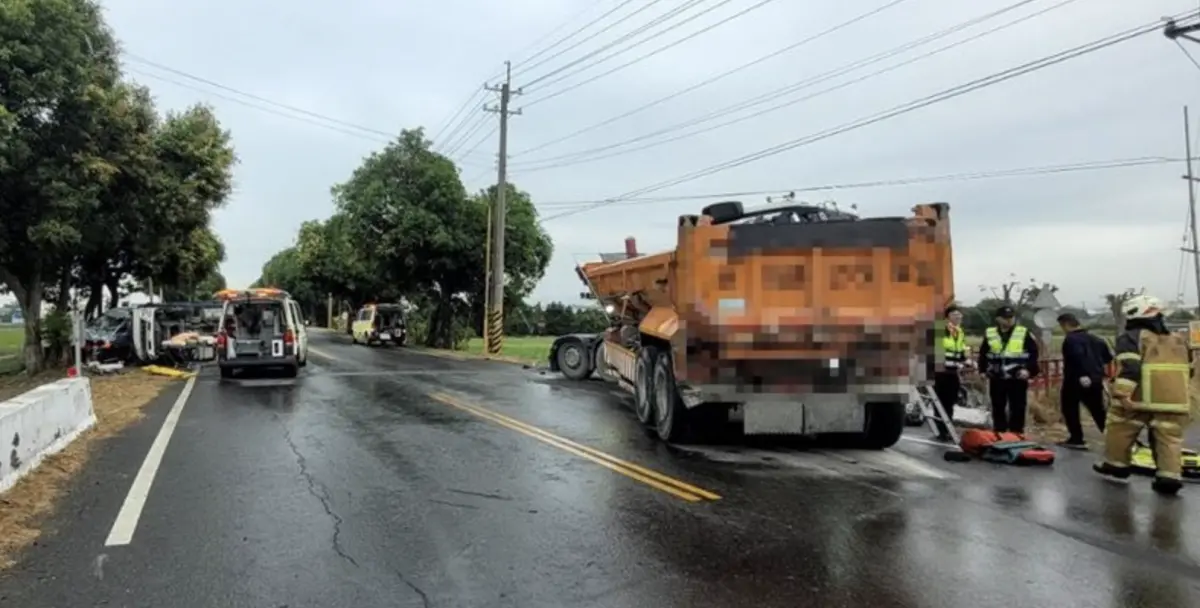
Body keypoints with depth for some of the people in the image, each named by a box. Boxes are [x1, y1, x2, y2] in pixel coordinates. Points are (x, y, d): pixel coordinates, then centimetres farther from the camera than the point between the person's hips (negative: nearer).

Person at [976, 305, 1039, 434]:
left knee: (1018, 409, 2)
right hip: (996, 379, 2)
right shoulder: (989, 334, 4)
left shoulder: (1024, 333, 0)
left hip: (1017, 378, -2)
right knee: (998, 409, 10)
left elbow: (1033, 353, -1)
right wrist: (983, 370, 3)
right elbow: (983, 354, 12)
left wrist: (1028, 369, -12)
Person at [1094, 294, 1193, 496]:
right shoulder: (1179, 340, 20)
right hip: (1175, 399, 5)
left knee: (1119, 429, 10)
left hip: (1139, 397, -5)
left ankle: (1116, 466, 19)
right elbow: (1188, 370, 27)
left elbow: (1129, 367, -16)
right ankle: (1170, 476, -4)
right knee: (1170, 438, 7)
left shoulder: (1131, 337, -2)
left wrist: (1122, 393, -21)